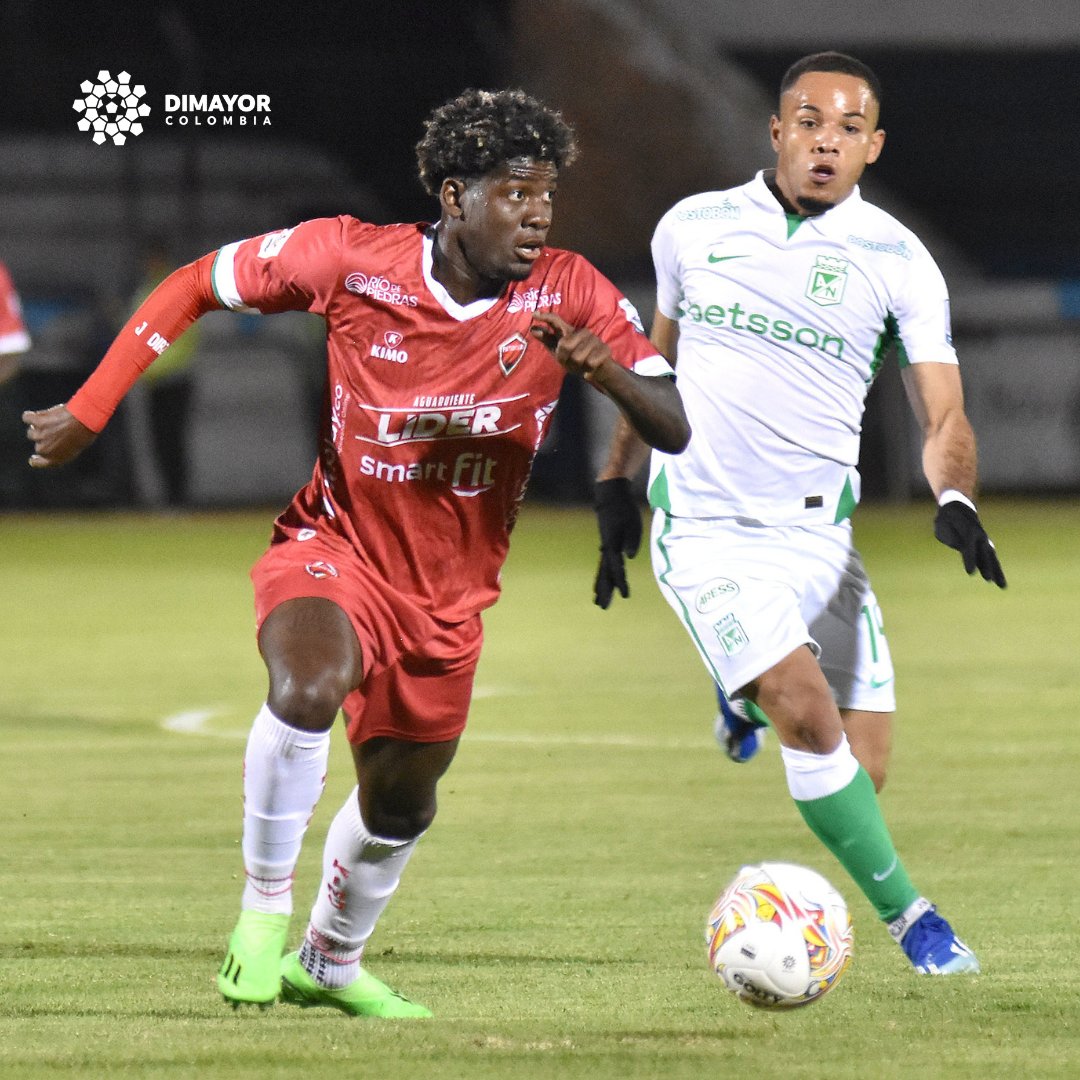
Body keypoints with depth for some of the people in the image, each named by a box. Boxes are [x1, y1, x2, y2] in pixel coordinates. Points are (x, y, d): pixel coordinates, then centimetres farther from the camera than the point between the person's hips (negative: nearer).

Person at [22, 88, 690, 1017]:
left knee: (399, 807, 18)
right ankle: (264, 904, -13)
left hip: (449, 592, 3)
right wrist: (87, 414, -6)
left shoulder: (569, 294, -12)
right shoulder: (352, 259, -16)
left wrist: (605, 371, -35)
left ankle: (331, 963, 48)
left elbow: (674, 431, -14)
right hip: (336, 548, -3)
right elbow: (195, 287, -3)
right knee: (309, 690, -35)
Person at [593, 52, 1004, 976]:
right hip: (705, 533, -2)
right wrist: (618, 484, 17)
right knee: (811, 716, -22)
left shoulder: (896, 259, -1)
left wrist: (955, 500, -25)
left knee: (863, 773, -2)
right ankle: (909, 916, -10)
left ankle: (750, 693, 30)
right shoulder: (693, 229, 3)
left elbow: (942, 416, -5)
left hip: (820, 535, 2)